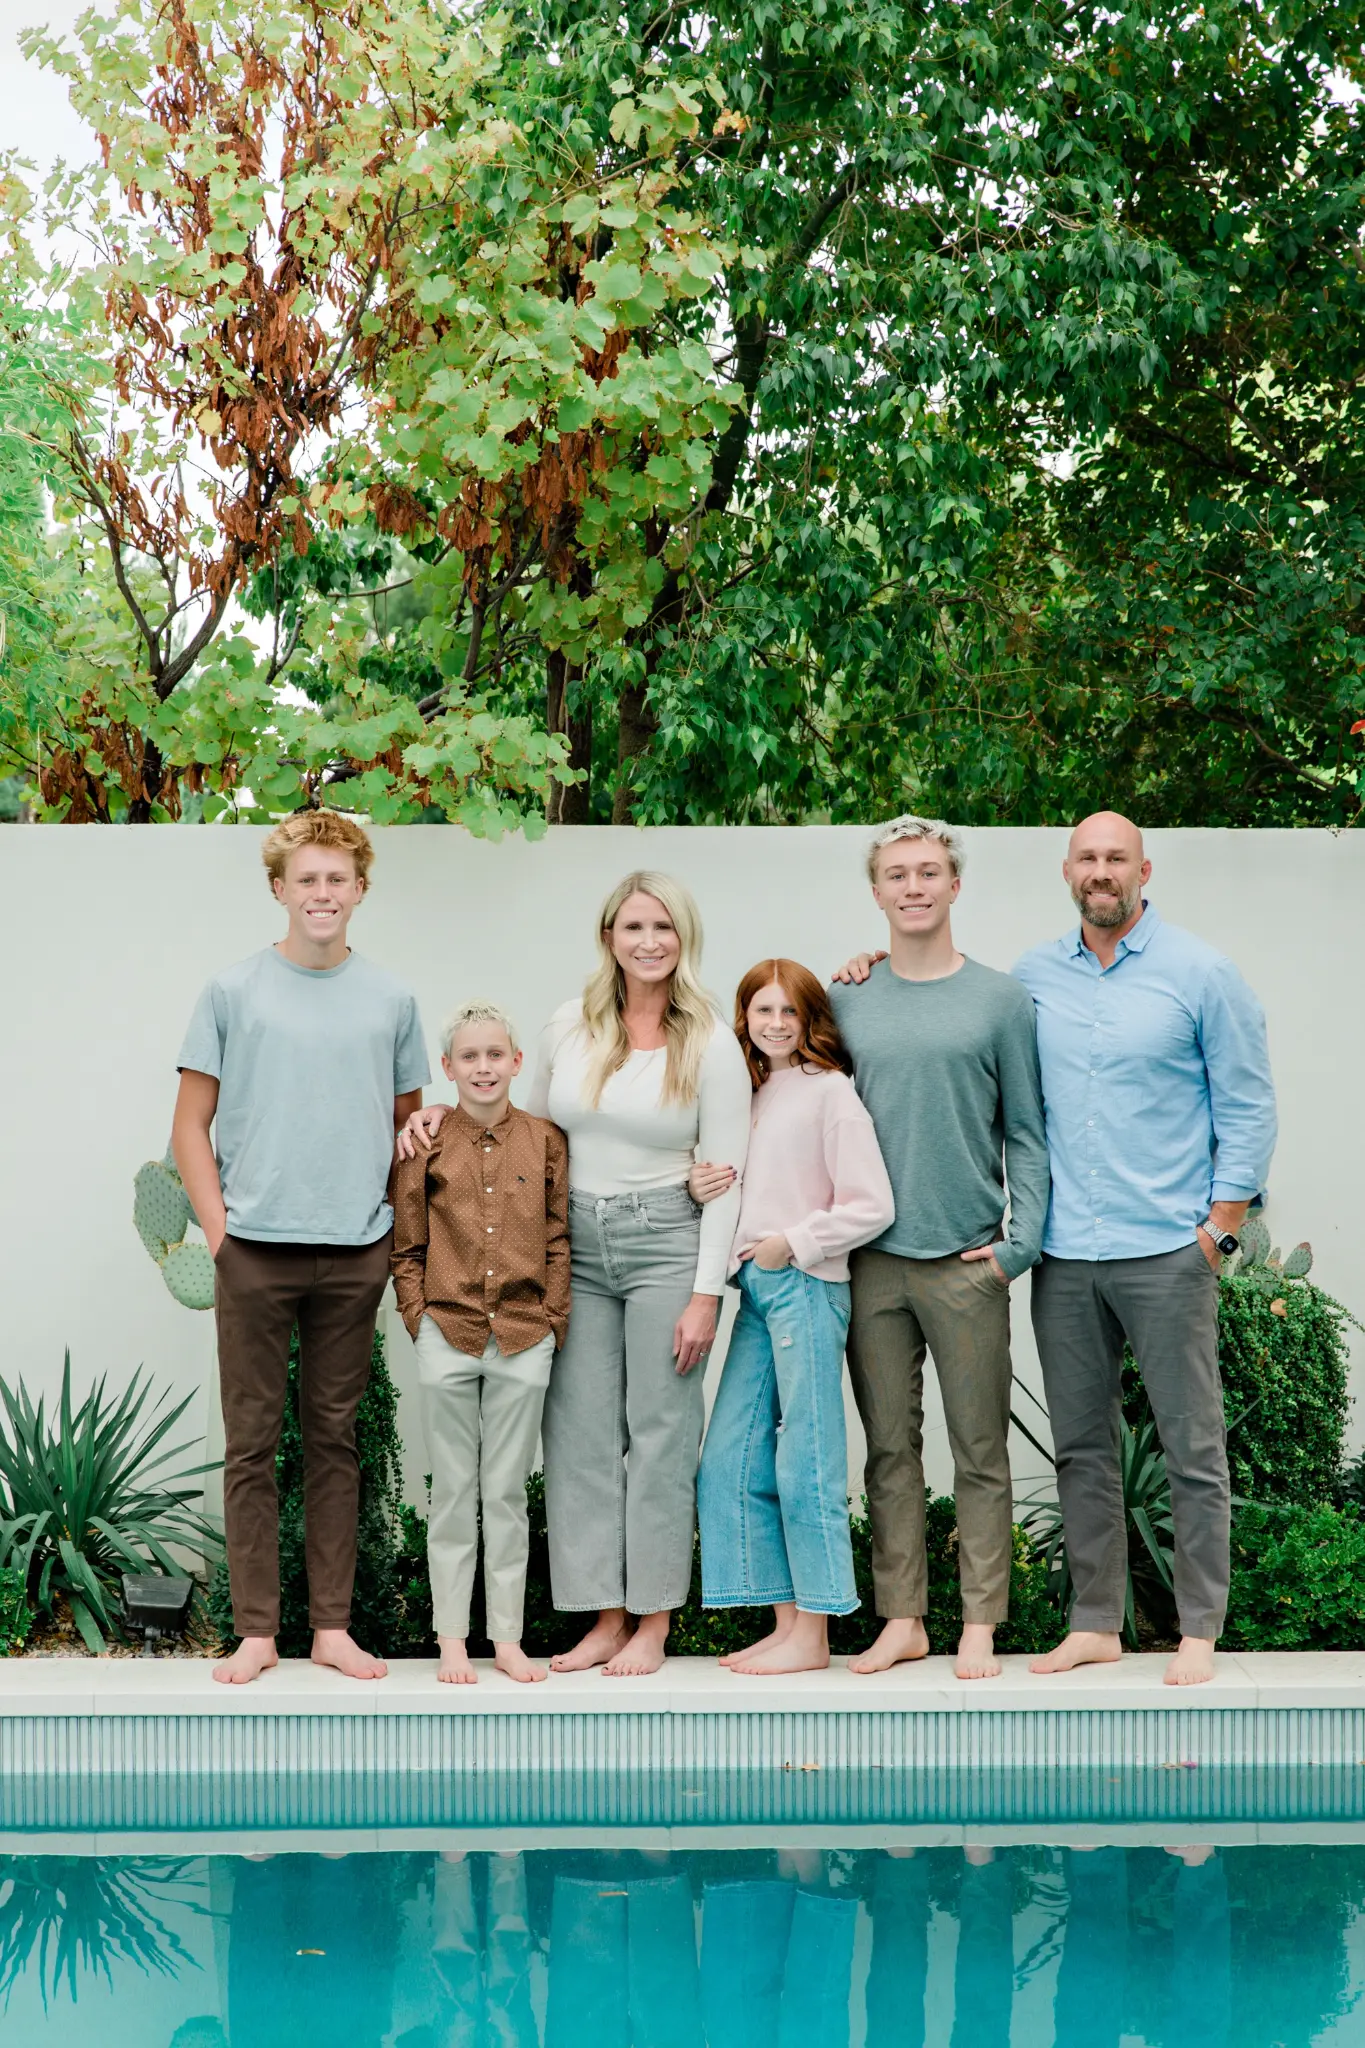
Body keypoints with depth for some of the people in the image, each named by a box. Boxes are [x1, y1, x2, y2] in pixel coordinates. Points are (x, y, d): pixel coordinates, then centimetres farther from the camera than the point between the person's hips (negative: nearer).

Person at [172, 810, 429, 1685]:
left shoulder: (391, 1000, 8)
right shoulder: (234, 991, 3)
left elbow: (409, 1123, 15)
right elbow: (191, 1127, 5)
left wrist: (399, 1228, 6)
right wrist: (218, 1222, -4)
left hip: (355, 1254, 2)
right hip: (254, 1251, -1)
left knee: (335, 1439, 8)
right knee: (253, 1440, 2)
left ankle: (333, 1625, 15)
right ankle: (256, 1630, 9)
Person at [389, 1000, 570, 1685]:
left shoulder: (544, 1141, 4)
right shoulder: (424, 1145, 2)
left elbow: (559, 1239, 7)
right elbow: (406, 1246, 5)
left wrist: (554, 1319, 1)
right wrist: (419, 1318, -3)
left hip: (524, 1339, 1)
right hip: (447, 1337, -1)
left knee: (507, 1493, 7)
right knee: (453, 1493, 6)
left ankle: (507, 1638, 14)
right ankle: (451, 1639, 12)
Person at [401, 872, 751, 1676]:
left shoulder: (710, 1043, -3)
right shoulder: (569, 1028, 8)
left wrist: (706, 1293, -9)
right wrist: (449, 1113, 6)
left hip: (665, 1243, -4)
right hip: (576, 1245, 4)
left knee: (659, 1430, -1)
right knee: (581, 1430, 3)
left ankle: (653, 1624, 8)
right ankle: (605, 1618, 10)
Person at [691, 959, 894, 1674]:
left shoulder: (830, 1091, -6)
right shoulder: (750, 1095, 16)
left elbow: (872, 1206, -11)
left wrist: (793, 1243, -11)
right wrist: (705, 1187, 4)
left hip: (806, 1287, -8)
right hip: (755, 1290, 8)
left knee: (806, 1461, -4)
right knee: (729, 1457, 6)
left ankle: (813, 1634, 2)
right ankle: (785, 1622, 12)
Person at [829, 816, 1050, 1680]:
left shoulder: (999, 999, 3)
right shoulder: (849, 1000, 9)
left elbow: (1027, 1135, 3)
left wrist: (1021, 1239, -6)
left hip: (968, 1261, -2)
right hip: (873, 1260, 2)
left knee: (980, 1452, 2)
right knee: (890, 1447, 7)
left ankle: (980, 1625, 9)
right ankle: (902, 1618, 16)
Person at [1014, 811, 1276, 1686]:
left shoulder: (1202, 974, 0)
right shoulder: (1031, 976, 9)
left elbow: (1249, 1111, 1)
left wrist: (1220, 1228, -5)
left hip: (1166, 1251, -3)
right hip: (1063, 1255, 4)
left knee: (1193, 1448, -1)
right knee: (1082, 1447, 9)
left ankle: (1200, 1630, 8)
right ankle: (1096, 1623, 18)